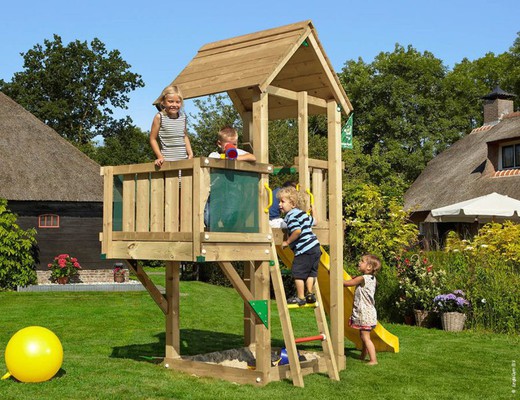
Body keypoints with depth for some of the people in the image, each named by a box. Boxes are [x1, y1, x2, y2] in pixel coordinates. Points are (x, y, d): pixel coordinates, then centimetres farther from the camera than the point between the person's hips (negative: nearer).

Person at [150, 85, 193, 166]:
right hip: (167, 161, -5)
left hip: (183, 159, 5)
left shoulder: (183, 116, 9)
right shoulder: (159, 117, -4)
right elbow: (153, 139, -1)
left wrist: (190, 153, 8)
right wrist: (160, 157, -8)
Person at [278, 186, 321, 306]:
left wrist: (287, 242, -12)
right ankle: (310, 294, 21)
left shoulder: (291, 216, -11)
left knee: (298, 272, 2)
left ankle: (300, 297, 7)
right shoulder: (302, 213, 18)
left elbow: (297, 231, -25)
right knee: (311, 272, 18)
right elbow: (313, 221, 34)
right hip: (315, 248, 9)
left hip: (304, 251, -9)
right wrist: (313, 209, 52)